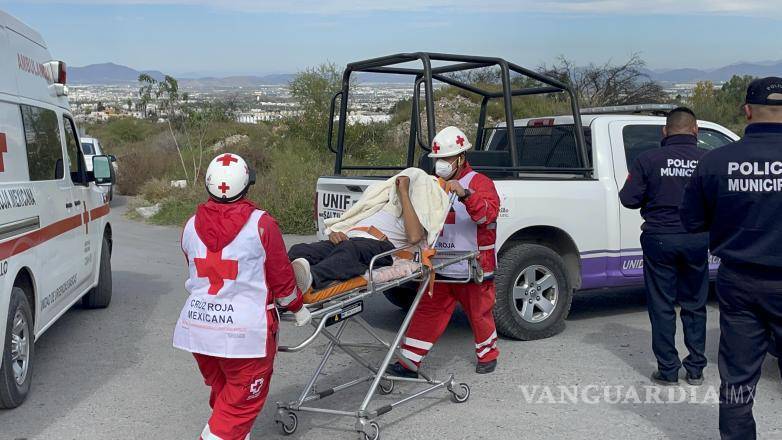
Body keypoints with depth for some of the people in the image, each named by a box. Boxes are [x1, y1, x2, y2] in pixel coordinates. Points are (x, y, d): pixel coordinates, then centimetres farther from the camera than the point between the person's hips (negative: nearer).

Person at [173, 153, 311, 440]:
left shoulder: (191, 226, 3)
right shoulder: (261, 225, -11)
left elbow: (196, 276, 14)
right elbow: (281, 277, -5)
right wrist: (298, 308, 12)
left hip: (197, 324, 5)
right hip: (245, 328, -5)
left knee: (221, 391, 23)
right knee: (242, 400, 9)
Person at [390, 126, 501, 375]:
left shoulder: (479, 182, -8)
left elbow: (489, 213, -25)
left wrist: (464, 194, -40)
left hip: (473, 268, -5)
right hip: (438, 267, 5)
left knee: (479, 313, 12)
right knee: (427, 312, 4)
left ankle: (487, 355, 34)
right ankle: (410, 362, 7)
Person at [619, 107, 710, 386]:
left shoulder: (649, 160, -9)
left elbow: (629, 199, -8)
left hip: (659, 240, -2)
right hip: (696, 240, 2)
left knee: (662, 307, 8)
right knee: (694, 306, 15)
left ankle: (668, 370, 11)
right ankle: (695, 369, 21)